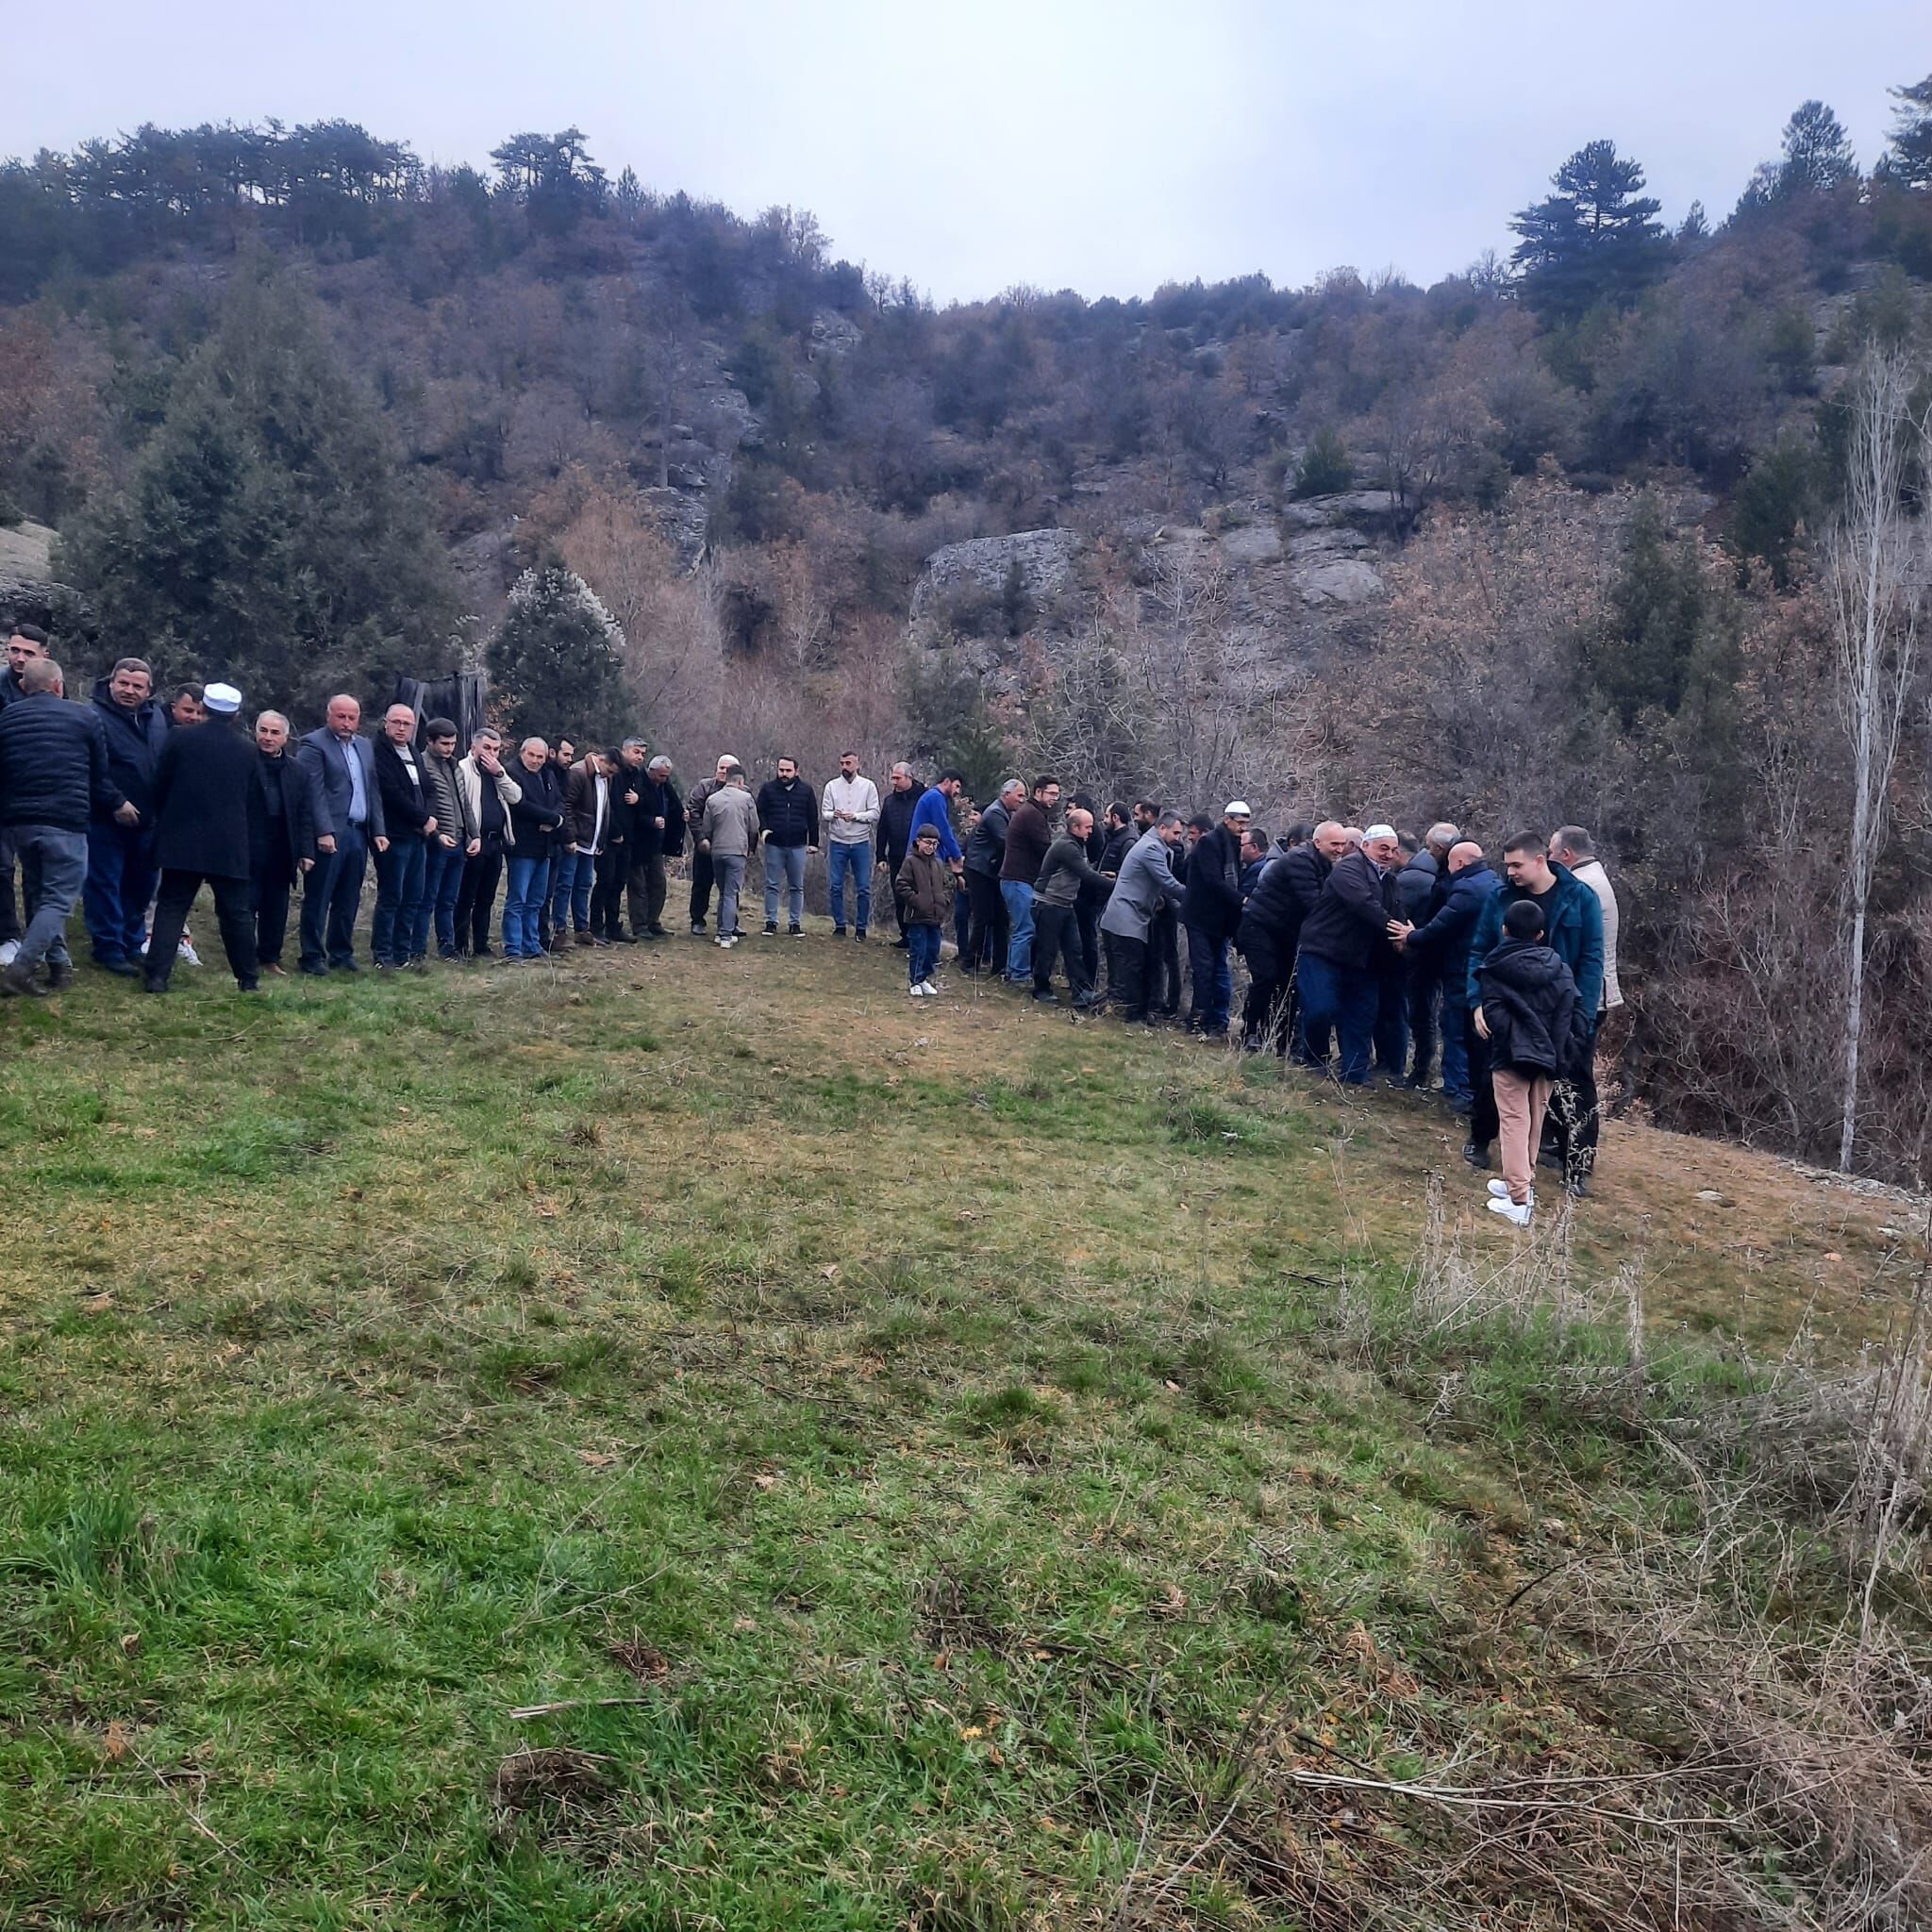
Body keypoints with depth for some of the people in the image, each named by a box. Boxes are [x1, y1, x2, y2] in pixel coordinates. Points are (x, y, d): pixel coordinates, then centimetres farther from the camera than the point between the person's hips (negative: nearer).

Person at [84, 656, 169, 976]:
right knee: (105, 885, 0)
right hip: (106, 820, -6)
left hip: (147, 821, 6)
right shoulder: (96, 716, -10)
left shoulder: (157, 716, 8)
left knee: (140, 886, 15)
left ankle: (133, 945, 27)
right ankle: (109, 949, 7)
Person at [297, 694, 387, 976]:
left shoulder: (365, 746, 17)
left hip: (359, 833, 6)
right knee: (318, 899, 0)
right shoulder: (314, 744, -4)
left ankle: (341, 953, 20)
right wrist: (324, 832, -19)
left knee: (348, 900, 11)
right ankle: (313, 956, 6)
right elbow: (314, 793, -12)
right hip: (330, 835, -6)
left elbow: (373, 791, 17)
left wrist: (378, 831, 10)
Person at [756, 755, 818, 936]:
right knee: (772, 885, 3)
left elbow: (812, 818, 7)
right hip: (774, 844, -1)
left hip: (798, 846, 1)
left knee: (797, 887, 7)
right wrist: (763, 828, -14)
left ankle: (795, 923, 14)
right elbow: (759, 811, 4)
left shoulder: (806, 790, 4)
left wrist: (813, 842, 5)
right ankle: (771, 922, 10)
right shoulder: (768, 788, 2)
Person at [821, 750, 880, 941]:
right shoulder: (832, 786, 5)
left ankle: (861, 928, 10)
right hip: (837, 843, 1)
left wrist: (855, 816, -19)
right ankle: (839, 926, 13)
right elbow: (824, 813, 0)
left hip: (861, 843, -1)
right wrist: (833, 815, -22)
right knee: (835, 887, 2)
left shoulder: (868, 786, 1)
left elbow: (875, 814, -4)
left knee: (863, 888, 1)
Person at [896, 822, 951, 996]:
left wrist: (945, 901, 3)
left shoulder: (939, 864, 12)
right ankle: (915, 982, 8)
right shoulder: (911, 861, -7)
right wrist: (916, 901, -16)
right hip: (917, 917, -6)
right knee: (918, 951, -2)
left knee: (933, 950, 11)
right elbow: (901, 886, -11)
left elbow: (947, 885, 19)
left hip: (936, 916, 6)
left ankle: (925, 979, 24)